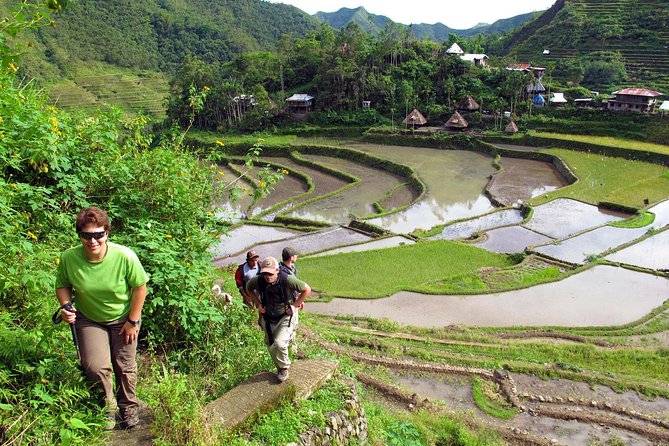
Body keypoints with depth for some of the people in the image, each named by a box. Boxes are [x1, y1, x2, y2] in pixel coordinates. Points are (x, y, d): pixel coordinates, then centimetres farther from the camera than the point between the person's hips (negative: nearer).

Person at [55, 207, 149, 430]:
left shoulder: (125, 257, -31)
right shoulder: (68, 258, -23)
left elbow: (140, 287, -16)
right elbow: (63, 285, -3)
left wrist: (133, 321, -12)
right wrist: (66, 305, -22)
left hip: (123, 319, -1)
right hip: (89, 319, 1)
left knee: (125, 367, 11)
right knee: (95, 366, -10)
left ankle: (128, 407, 39)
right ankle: (108, 405, 22)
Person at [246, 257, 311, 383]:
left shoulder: (287, 280, -29)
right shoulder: (258, 281, -20)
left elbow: (307, 290, -15)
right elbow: (249, 288, 6)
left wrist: (295, 305, -14)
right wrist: (258, 304, -1)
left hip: (286, 317, -4)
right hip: (268, 317, 4)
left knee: (279, 344, -20)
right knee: (271, 347, 14)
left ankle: (284, 368, 9)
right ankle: (280, 368, 41)